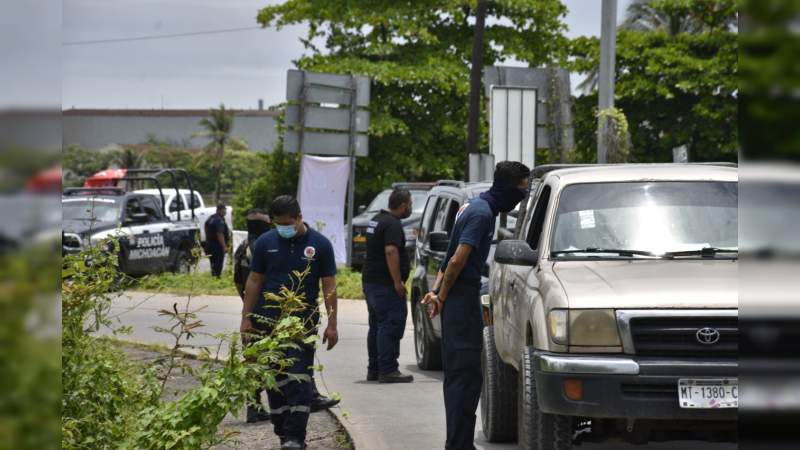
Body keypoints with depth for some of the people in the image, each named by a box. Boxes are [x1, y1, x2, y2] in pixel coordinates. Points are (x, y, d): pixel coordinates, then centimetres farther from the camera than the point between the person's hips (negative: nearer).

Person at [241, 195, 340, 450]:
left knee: (299, 379, -8)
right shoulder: (265, 243, 3)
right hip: (268, 321, 2)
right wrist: (246, 319, 2)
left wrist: (332, 324, -3)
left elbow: (329, 286, 1)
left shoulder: (319, 244, -1)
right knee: (275, 380, 6)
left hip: (303, 323, -2)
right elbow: (254, 281, 7)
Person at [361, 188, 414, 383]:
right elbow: (390, 251, -25)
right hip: (385, 283, -10)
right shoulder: (392, 224, -14)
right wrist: (398, 281, -23)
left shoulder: (377, 220, 18)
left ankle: (374, 369, 17)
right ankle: (388, 370, -12)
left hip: (370, 280, 10)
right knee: (391, 326, -9)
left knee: (377, 326, 14)